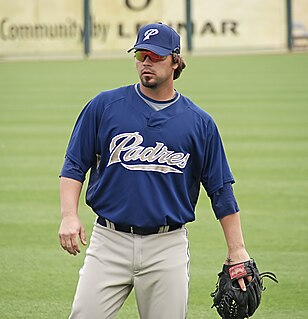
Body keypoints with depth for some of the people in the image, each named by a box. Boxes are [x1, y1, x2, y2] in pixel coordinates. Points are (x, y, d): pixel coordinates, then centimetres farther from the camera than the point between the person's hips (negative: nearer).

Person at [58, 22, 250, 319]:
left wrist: (237, 251, 4)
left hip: (167, 248, 0)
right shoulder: (104, 106, 4)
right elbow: (74, 166, 6)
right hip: (109, 239, 0)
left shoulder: (199, 122, 5)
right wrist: (69, 216, -9)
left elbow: (220, 189, 8)